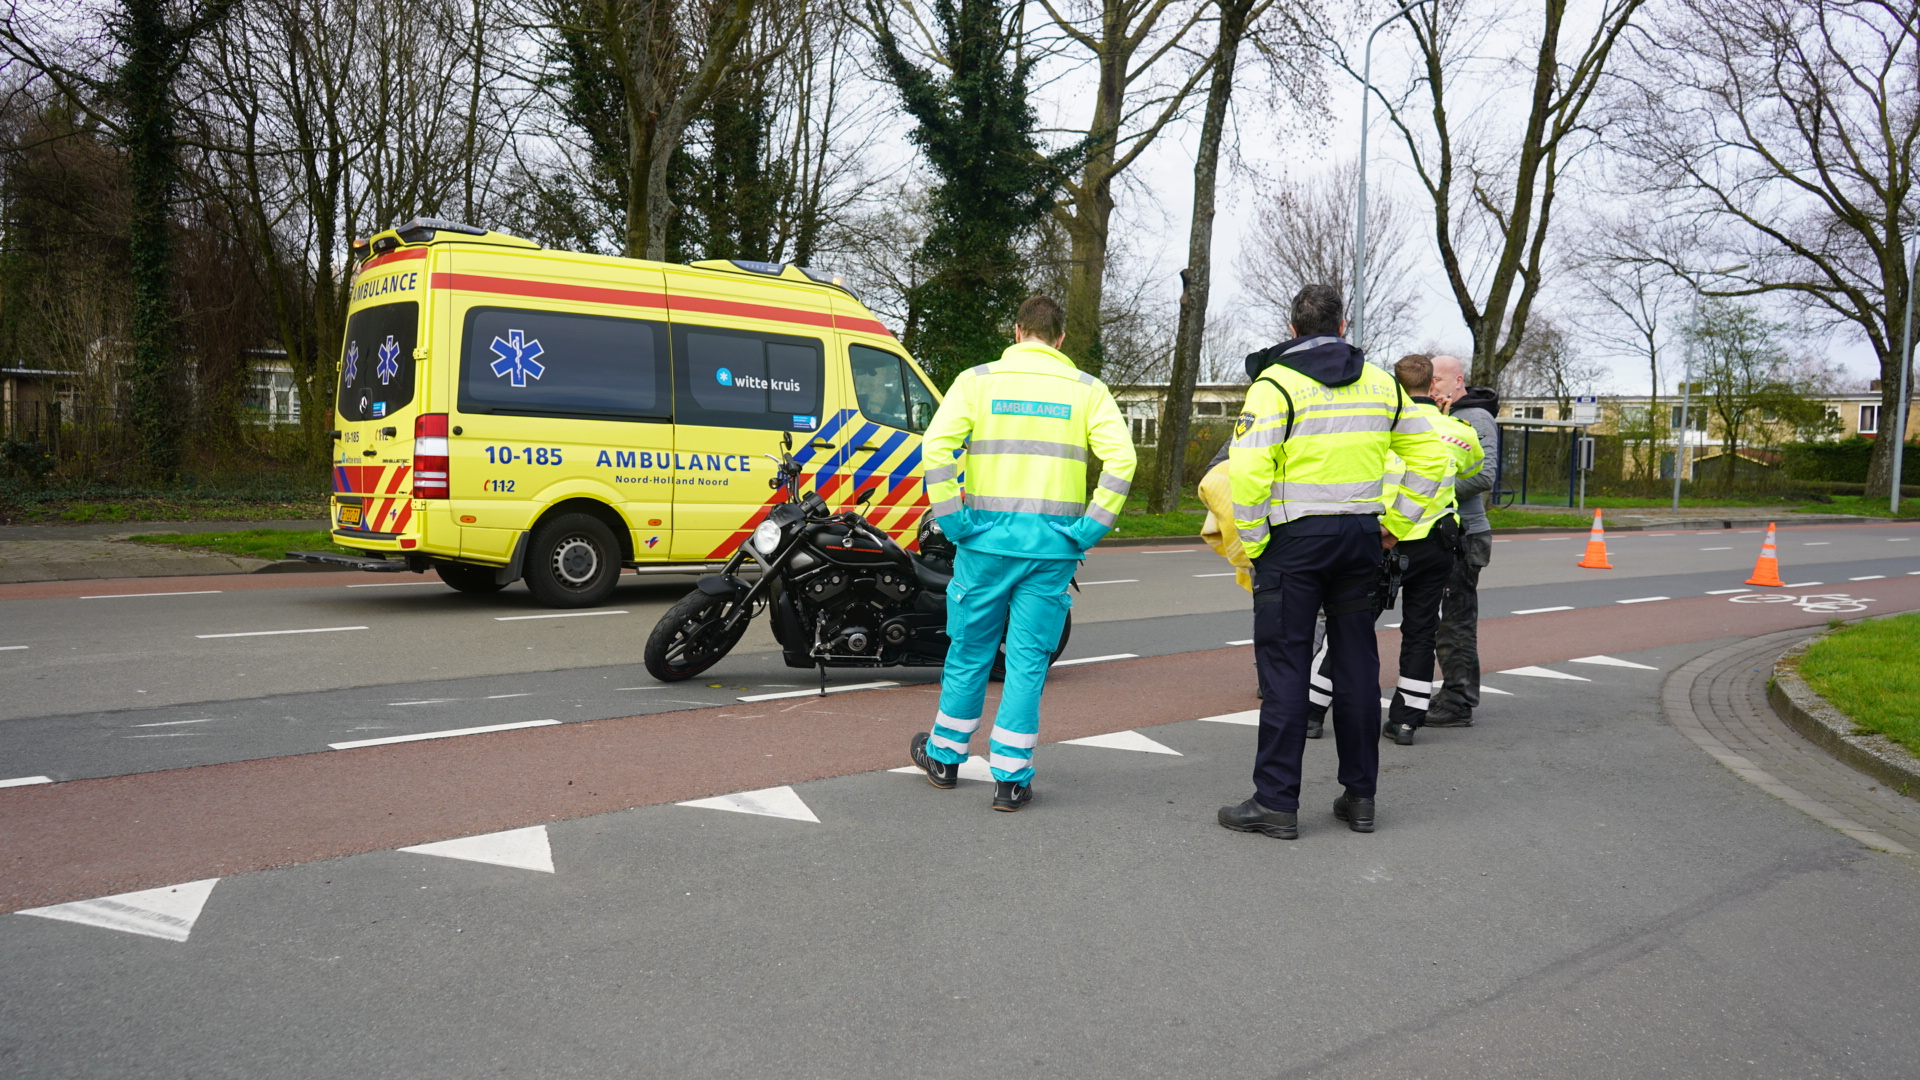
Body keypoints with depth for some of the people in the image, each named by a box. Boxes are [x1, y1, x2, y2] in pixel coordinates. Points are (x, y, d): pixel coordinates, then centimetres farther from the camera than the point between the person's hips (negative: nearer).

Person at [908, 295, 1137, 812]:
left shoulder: (978, 380, 3)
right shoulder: (1087, 390, 5)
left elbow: (937, 446, -10)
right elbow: (1121, 458, -7)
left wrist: (952, 519, -5)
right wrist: (1090, 528, -3)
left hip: (987, 537, 0)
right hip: (1053, 543, 0)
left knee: (970, 649, 14)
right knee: (1029, 659, 7)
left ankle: (944, 756, 30)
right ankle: (1011, 778, 10)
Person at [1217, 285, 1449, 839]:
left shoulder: (1276, 383, -7)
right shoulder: (1381, 384, 10)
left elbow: (1247, 471, -17)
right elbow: (1430, 454, 13)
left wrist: (1250, 544, -7)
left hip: (1295, 540, -5)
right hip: (1361, 538, 5)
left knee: (1285, 666, -1)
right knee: (1357, 663, 11)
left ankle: (1276, 801, 2)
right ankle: (1360, 796, 19)